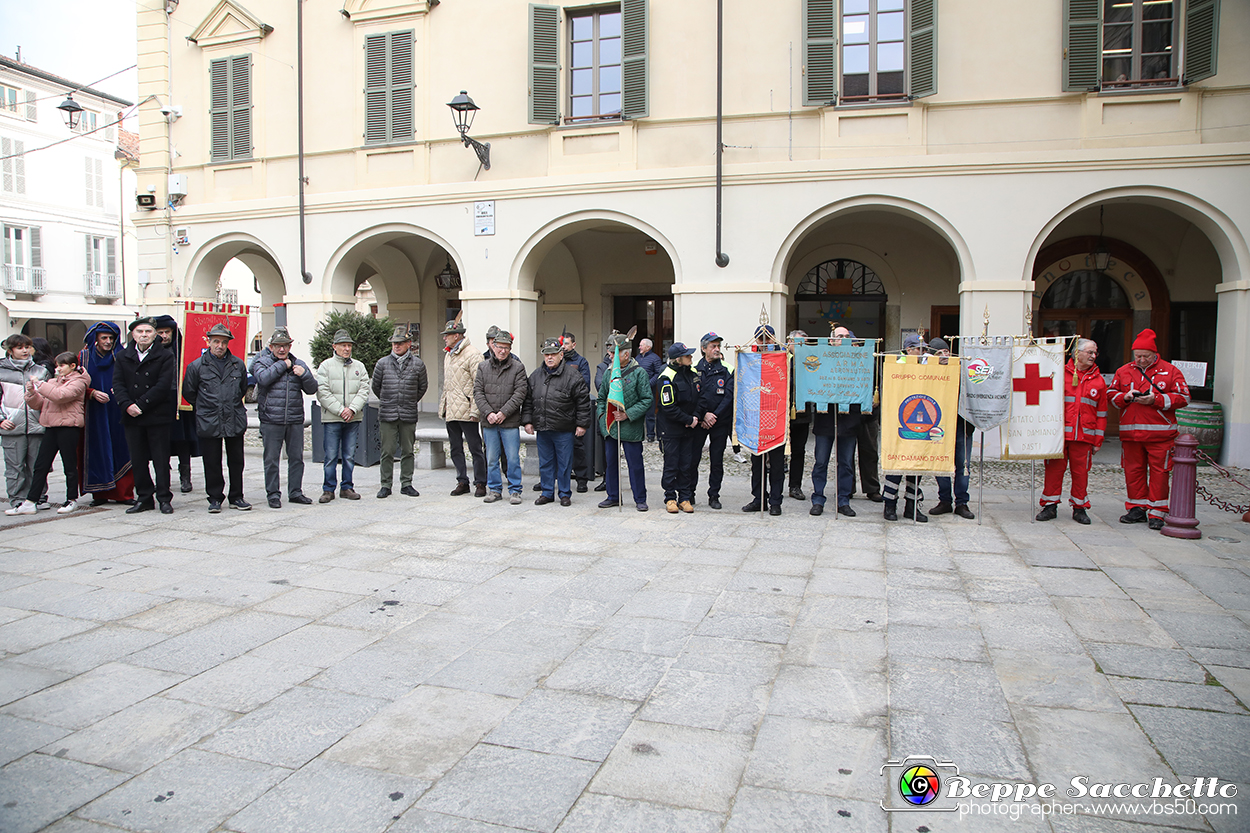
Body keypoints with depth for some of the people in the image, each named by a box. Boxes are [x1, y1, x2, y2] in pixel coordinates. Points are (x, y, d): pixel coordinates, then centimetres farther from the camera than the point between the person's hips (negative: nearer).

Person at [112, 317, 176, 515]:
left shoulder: (165, 356, -1)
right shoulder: (123, 356, 11)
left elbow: (163, 386, -10)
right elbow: (118, 384, 3)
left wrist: (141, 405, -14)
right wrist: (127, 405, -13)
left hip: (158, 416, -4)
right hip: (132, 417, 4)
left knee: (161, 459, 1)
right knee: (137, 460, 9)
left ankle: (164, 498, 8)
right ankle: (144, 498, 18)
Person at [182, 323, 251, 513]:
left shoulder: (238, 364, 6)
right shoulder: (197, 366, -1)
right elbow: (188, 392, 10)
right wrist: (203, 408, 14)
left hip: (235, 421, 2)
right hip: (209, 423, -2)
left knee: (236, 461, 8)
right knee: (212, 463, 4)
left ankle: (236, 497, 18)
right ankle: (215, 498, 15)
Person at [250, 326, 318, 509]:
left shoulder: (298, 364, 14)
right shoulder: (262, 362, 4)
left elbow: (312, 389, 8)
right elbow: (263, 378, -18)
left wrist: (305, 374, -10)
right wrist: (283, 365, -10)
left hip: (295, 420, 3)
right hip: (271, 420, -3)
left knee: (297, 458, 8)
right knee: (271, 460, 2)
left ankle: (295, 492, 18)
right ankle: (273, 494, 11)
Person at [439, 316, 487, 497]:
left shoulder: (472, 355, -10)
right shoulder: (447, 355, 17)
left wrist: (475, 410, -17)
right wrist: (443, 406, 19)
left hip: (466, 412, -8)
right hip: (450, 411, 8)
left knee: (475, 448, -1)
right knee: (455, 448, 11)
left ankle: (480, 483, 7)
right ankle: (462, 482, 20)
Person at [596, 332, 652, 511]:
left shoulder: (639, 372, -7)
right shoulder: (609, 371, 9)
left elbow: (647, 400, -9)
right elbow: (601, 397, 20)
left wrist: (628, 414, -16)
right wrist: (602, 414, 5)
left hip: (631, 427, -5)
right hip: (609, 426, 5)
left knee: (635, 463, 1)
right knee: (610, 462, 12)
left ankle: (640, 499, 13)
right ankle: (613, 496, 25)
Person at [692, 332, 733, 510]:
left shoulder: (728, 371, 4)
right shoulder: (695, 370, 2)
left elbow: (729, 396, -3)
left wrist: (714, 416, -11)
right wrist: (703, 415, -11)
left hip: (720, 422, 1)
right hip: (699, 421, 0)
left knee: (717, 460, 5)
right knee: (693, 458, 1)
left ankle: (714, 495, 14)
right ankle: (689, 493, 15)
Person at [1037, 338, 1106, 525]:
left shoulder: (1098, 380, 12)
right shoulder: (1061, 374, 5)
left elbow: (1101, 412, 12)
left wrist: (1098, 439, 7)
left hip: (1084, 435, 2)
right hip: (1059, 433, -2)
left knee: (1081, 471, 4)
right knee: (1054, 468, 1)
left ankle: (1080, 508, 16)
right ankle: (1050, 506, 11)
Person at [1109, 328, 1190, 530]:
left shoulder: (1169, 371, 4)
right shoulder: (1123, 372, 12)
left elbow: (1183, 397, 0)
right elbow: (1112, 394, 14)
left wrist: (1156, 400, -12)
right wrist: (1125, 397, -7)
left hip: (1160, 433, -3)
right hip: (1130, 432, 3)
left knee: (1159, 472, -2)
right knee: (1133, 471, 7)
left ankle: (1156, 513, 4)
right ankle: (1137, 508, 17)